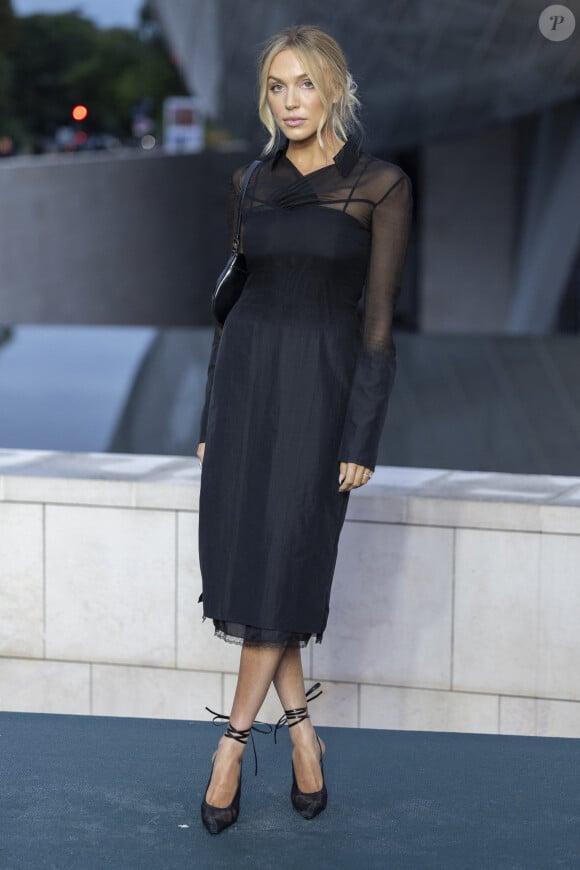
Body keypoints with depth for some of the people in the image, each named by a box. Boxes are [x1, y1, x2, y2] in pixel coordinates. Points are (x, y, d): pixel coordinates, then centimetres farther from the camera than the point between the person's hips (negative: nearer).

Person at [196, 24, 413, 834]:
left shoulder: (381, 184, -5)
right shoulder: (251, 182, 8)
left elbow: (379, 317, -7)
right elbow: (234, 298, 12)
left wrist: (361, 438, -10)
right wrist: (211, 419, 10)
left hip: (322, 384, -4)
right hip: (245, 373, 4)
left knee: (279, 568, -3)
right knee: (243, 559, 2)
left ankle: (234, 739, 11)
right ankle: (301, 730, 15)